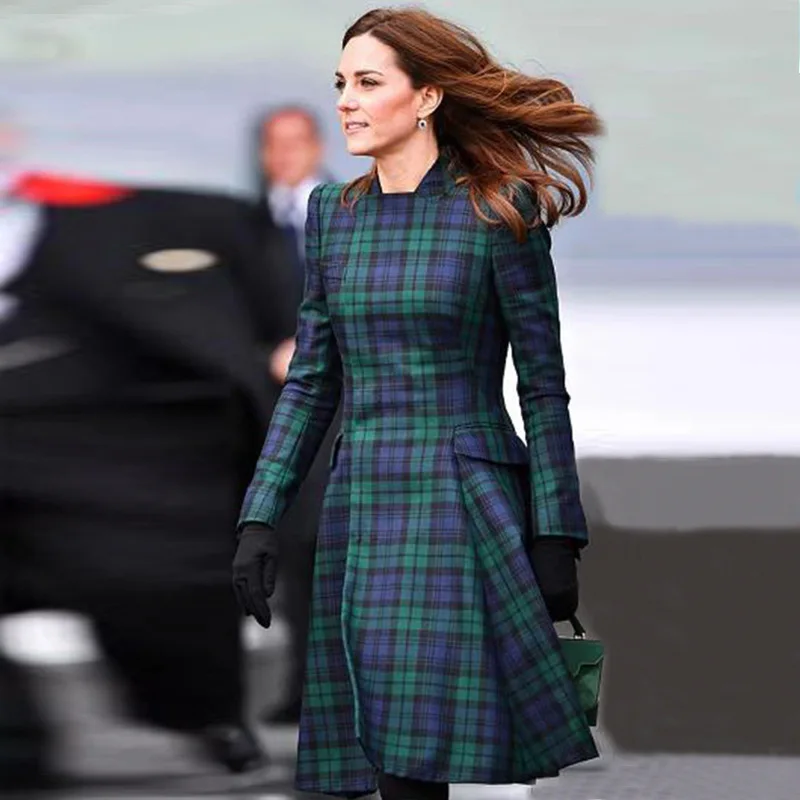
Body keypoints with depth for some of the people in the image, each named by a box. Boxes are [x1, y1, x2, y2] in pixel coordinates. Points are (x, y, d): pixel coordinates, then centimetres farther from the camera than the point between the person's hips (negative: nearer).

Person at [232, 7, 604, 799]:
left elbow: (542, 386, -2)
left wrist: (555, 539, -7)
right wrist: (259, 517, 5)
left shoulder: (498, 214, -4)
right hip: (363, 504, 5)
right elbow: (310, 383, 14)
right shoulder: (333, 215, 11)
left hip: (464, 508, -5)